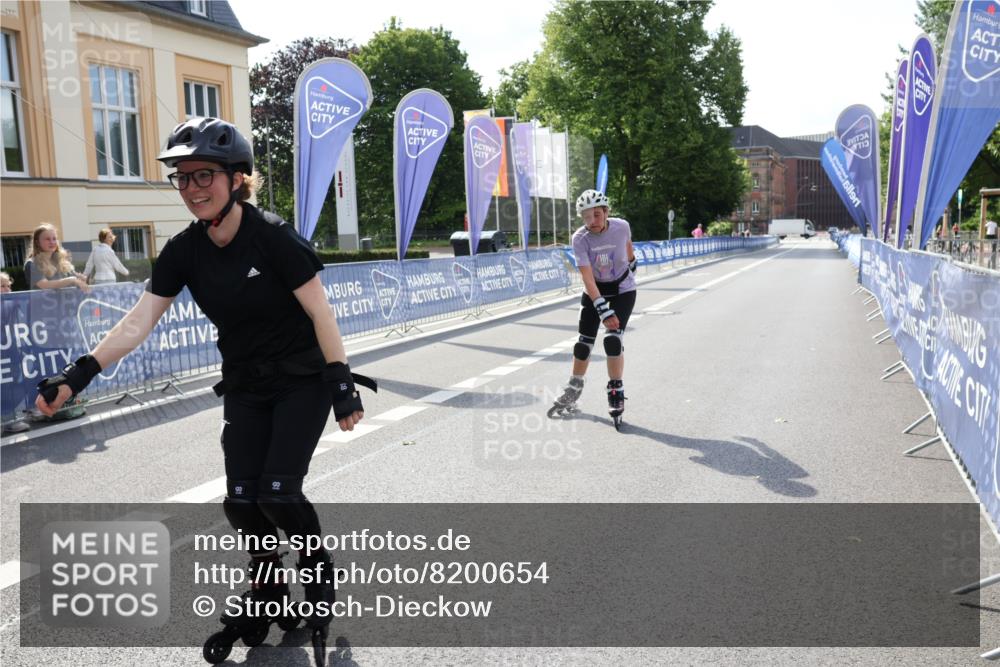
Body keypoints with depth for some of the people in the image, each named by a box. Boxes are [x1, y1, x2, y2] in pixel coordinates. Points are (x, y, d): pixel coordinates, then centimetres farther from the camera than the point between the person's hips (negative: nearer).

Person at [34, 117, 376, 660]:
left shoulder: (274, 237, -20)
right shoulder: (184, 251, -6)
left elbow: (321, 314, -17)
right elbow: (138, 321, -8)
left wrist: (342, 384, -18)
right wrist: (79, 373, -18)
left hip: (301, 381, -4)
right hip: (244, 386, 5)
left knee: (277, 493, -14)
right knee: (241, 499, -4)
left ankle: (319, 571, 16)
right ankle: (268, 583, 25)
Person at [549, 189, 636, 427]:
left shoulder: (622, 226, -20)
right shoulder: (580, 238, -24)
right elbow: (588, 279, -29)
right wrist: (604, 311, -37)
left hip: (623, 290, -1)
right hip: (594, 291, 1)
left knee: (613, 339, -18)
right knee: (584, 343, 2)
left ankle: (616, 392, -4)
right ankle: (573, 391, 23)